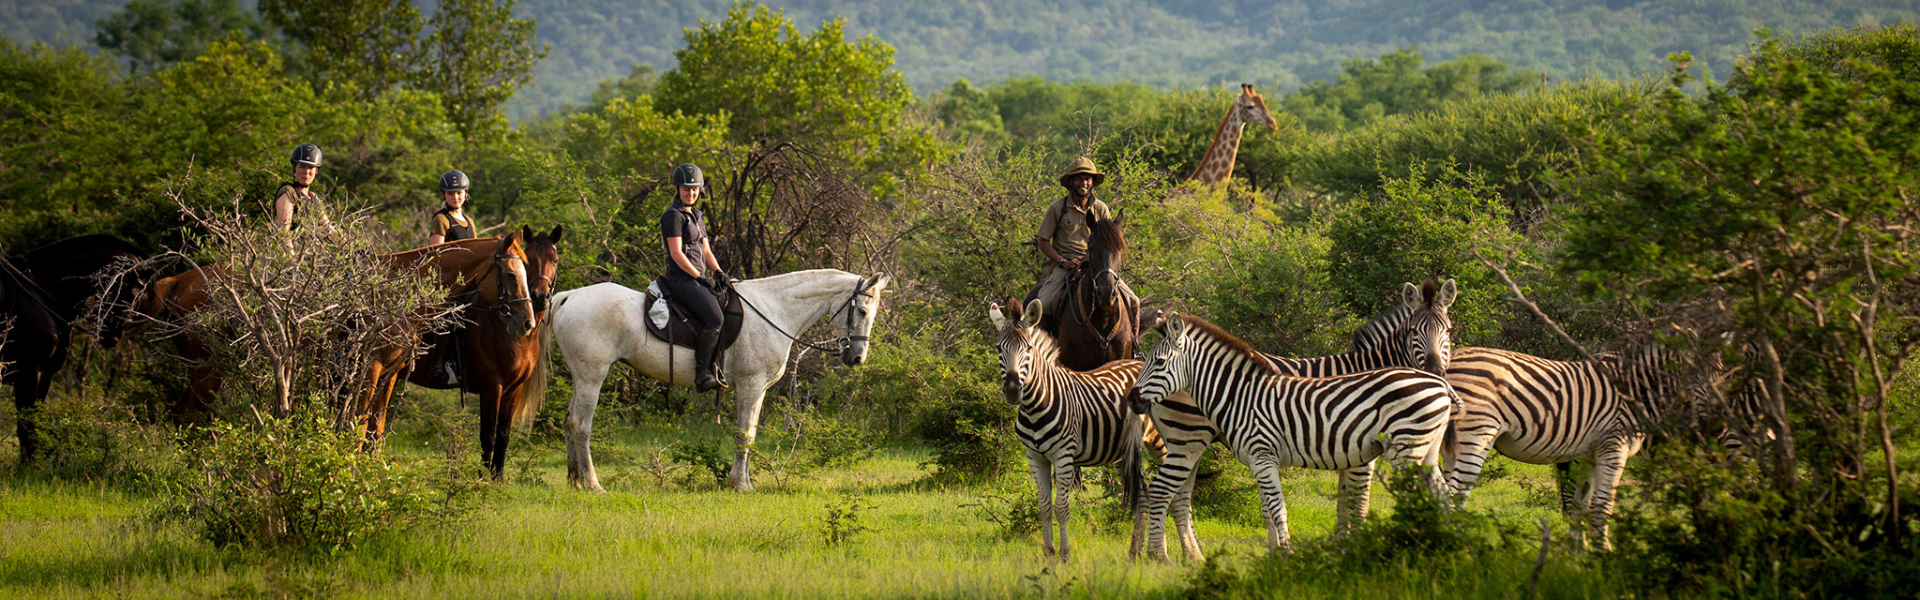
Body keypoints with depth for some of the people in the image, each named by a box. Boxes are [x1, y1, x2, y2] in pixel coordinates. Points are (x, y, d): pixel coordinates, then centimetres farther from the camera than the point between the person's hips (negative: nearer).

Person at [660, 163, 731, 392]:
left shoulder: (696, 216, 20)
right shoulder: (673, 215, -8)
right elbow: (676, 254, -15)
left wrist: (718, 272, 4)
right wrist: (701, 277, -14)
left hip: (698, 277, 10)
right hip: (681, 278, -10)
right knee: (714, 319, -25)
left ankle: (714, 368, 5)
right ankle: (702, 376, -25)